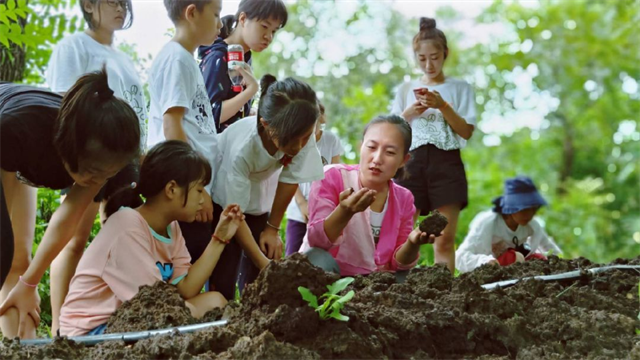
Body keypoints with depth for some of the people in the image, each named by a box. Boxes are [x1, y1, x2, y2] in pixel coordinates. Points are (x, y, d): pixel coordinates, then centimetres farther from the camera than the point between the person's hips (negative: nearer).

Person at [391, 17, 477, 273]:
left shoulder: (459, 88, 10)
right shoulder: (406, 90, 16)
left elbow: (467, 132, 2)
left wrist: (443, 106, -11)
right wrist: (409, 113, -5)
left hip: (446, 163, -1)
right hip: (412, 161, 2)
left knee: (445, 240, -6)